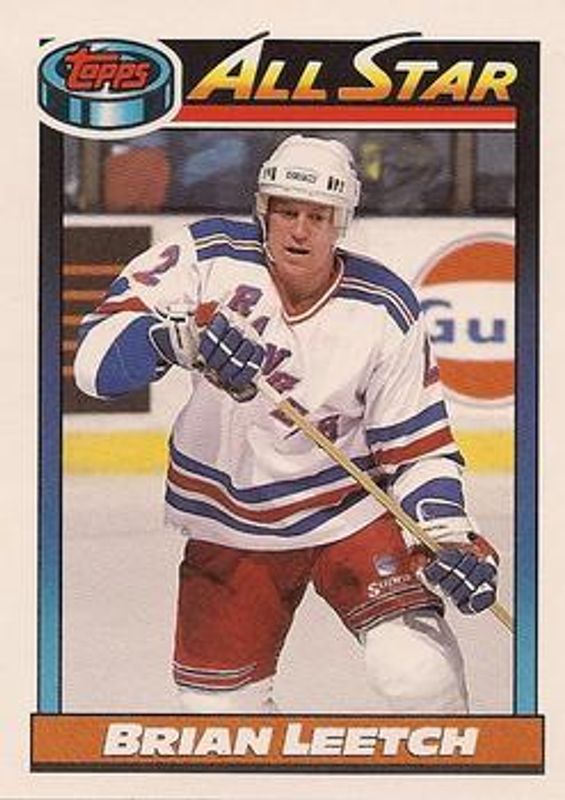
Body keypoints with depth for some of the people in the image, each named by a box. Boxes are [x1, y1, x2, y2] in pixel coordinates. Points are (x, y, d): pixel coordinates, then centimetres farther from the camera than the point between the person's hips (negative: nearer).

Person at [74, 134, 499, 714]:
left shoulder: (385, 310, -12)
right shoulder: (210, 257, -14)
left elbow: (419, 443, -6)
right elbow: (97, 353, -21)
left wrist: (448, 535, -21)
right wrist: (185, 337, -38)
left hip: (349, 510, -1)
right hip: (229, 525, 1)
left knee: (415, 673, -20)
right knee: (218, 708, 6)